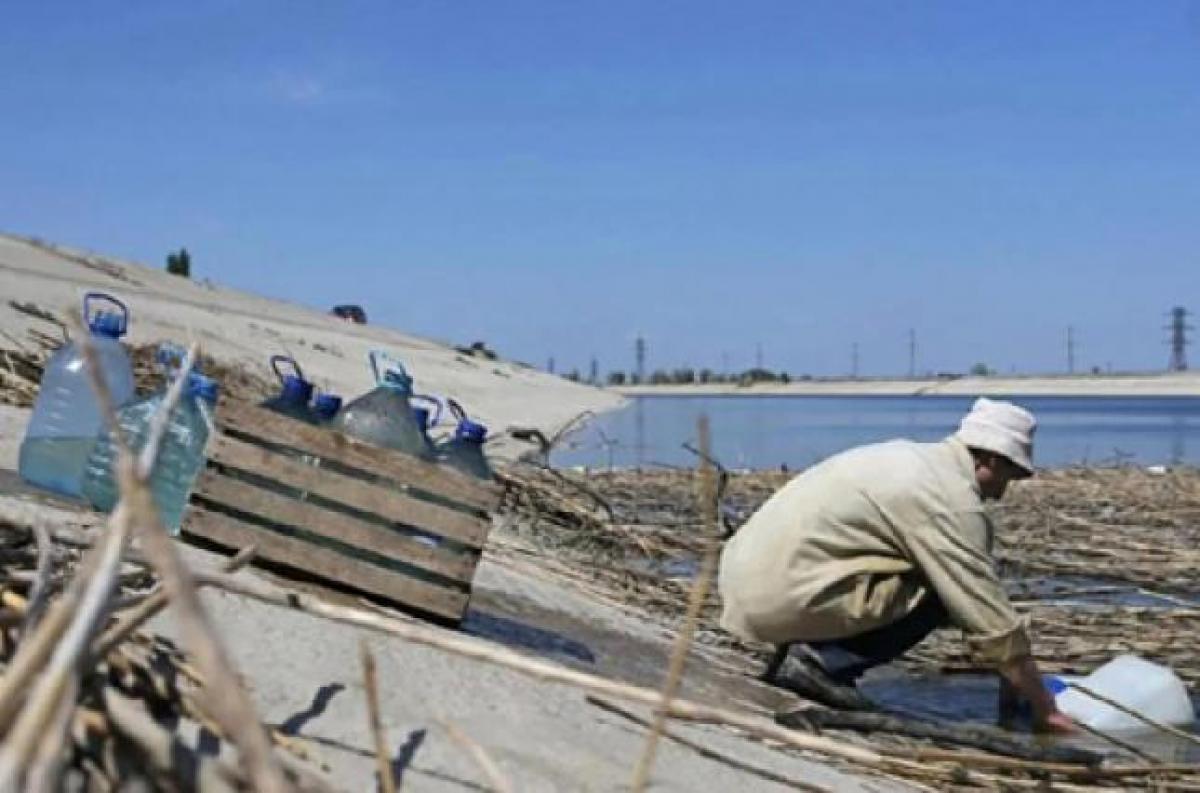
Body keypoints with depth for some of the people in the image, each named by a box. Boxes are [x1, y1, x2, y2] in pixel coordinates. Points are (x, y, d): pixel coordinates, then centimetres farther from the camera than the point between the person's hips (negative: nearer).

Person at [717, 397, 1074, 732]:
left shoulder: (913, 458, 18)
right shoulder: (953, 500, -11)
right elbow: (993, 620, -8)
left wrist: (1011, 675, 29)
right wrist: (1045, 709, 3)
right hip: (785, 596, -9)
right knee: (941, 592, -4)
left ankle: (807, 649, 10)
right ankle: (819, 661, -7)